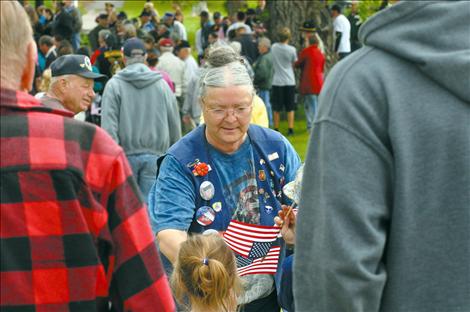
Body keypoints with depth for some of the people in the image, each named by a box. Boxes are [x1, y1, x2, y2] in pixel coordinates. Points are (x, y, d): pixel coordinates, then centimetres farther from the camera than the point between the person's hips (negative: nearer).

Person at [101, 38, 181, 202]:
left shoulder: (114, 84, -2)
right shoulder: (162, 84, 5)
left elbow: (108, 125, -9)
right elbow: (174, 123, 7)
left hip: (125, 154, -1)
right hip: (155, 155, 1)